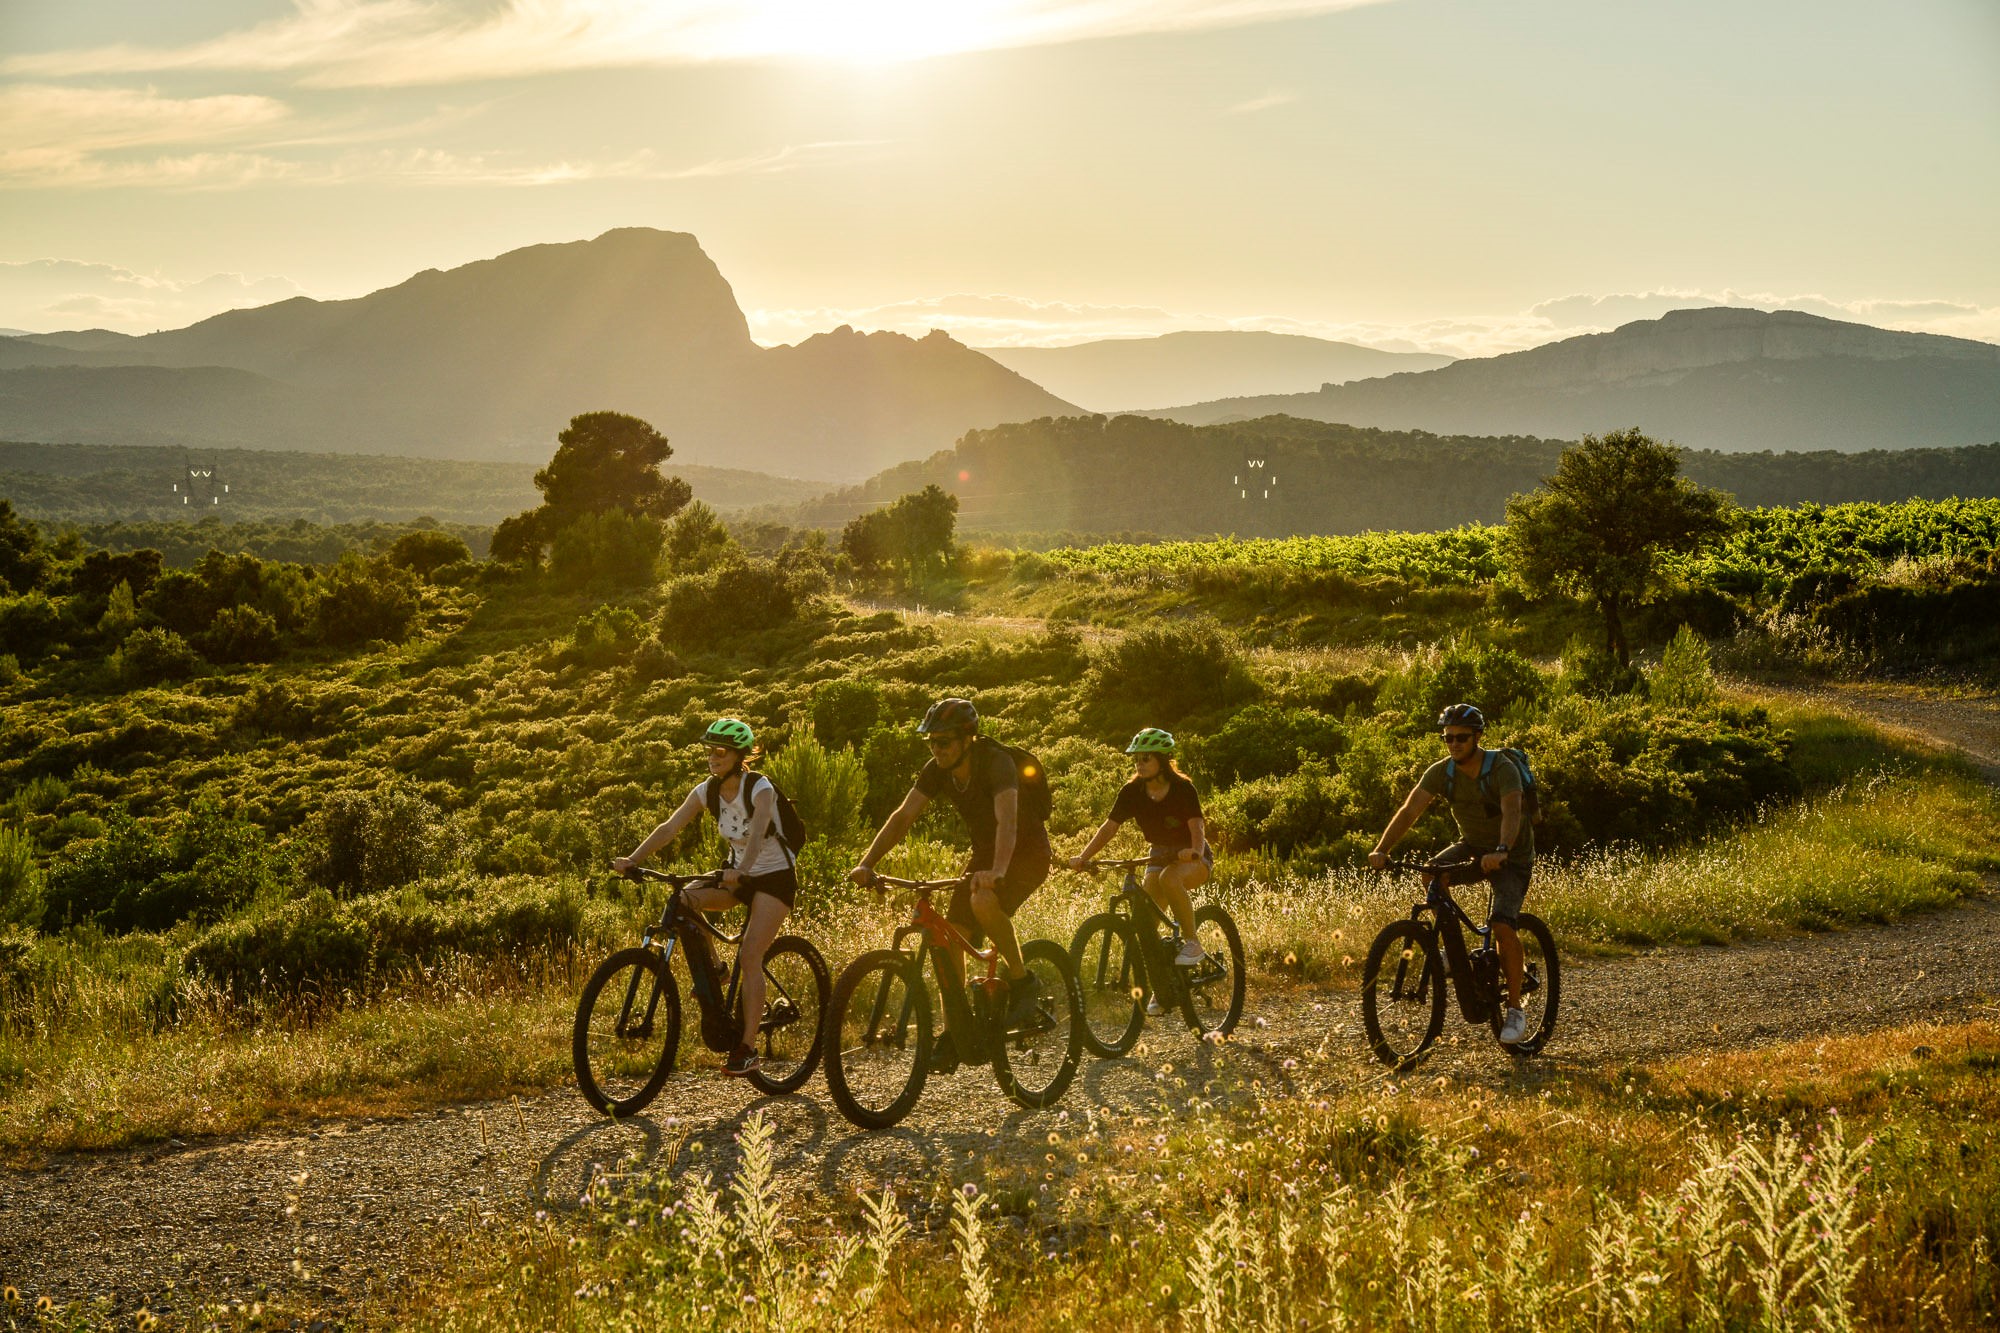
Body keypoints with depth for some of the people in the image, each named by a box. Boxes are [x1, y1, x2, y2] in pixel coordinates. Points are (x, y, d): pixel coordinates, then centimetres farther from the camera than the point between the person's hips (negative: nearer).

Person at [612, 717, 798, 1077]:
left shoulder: (760, 788, -22)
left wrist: (742, 869, -56)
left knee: (749, 957, -18)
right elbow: (670, 827, -13)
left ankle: (748, 1048, -14)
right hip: (739, 874, 6)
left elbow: (758, 831, -38)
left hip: (775, 875, -6)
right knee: (686, 899, -20)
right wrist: (632, 859, -26)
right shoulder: (708, 790, -6)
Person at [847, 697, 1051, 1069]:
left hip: (1027, 853, -7)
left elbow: (1007, 820, -43)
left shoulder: (996, 763, -28)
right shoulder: (938, 771, -8)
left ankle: (1021, 981, -16)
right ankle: (956, 1032, 7)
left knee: (984, 901, -36)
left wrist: (996, 871, -59)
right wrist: (866, 864, -24)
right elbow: (902, 817, -12)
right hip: (985, 854, 7)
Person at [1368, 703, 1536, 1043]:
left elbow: (1512, 812, -40)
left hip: (1512, 855, -5)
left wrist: (1501, 851, -59)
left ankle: (1515, 1009, -8)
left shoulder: (1502, 769, -25)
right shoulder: (1441, 772, -11)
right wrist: (1382, 850, -34)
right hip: (1472, 845, 5)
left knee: (1503, 926, -23)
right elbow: (1409, 811, -20)